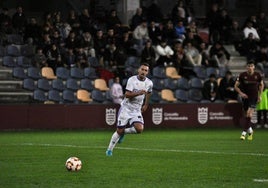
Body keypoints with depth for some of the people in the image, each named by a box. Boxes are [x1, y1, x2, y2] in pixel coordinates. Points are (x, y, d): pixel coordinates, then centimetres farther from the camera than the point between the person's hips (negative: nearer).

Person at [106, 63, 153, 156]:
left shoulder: (149, 83, -1)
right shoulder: (132, 80, -12)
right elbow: (127, 95, -20)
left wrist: (145, 105, 25)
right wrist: (138, 93, -31)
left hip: (137, 110, 3)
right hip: (126, 107, -3)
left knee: (139, 129, -20)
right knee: (119, 131, -3)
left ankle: (124, 132, 9)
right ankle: (109, 149, 15)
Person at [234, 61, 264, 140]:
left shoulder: (257, 75, -4)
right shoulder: (242, 75, -6)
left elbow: (261, 85, 13)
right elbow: (236, 86, -1)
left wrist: (259, 95, 8)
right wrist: (241, 93, -17)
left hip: (254, 97, -1)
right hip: (245, 97, 1)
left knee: (249, 114, -16)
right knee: (246, 115, 9)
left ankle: (244, 132, -16)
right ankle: (250, 130, 33)